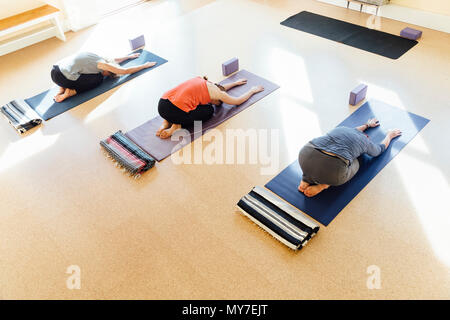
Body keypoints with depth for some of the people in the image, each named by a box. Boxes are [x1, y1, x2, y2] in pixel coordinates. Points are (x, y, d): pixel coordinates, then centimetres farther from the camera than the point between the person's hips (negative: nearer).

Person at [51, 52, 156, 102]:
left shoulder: (98, 59, 20)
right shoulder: (102, 64, -5)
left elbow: (114, 60, 40)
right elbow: (126, 71, -1)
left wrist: (129, 56, 49)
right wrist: (145, 65, 9)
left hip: (55, 70, 9)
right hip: (62, 77, -9)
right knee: (98, 79, 4)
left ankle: (62, 89, 19)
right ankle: (71, 92, -3)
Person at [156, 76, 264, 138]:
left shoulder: (203, 82, 27)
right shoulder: (217, 93, 8)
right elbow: (238, 101, 25)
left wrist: (235, 83, 61)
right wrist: (252, 90, 41)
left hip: (161, 105, 7)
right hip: (174, 111, -7)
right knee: (209, 110, 17)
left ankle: (167, 122, 16)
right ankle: (177, 126, 1)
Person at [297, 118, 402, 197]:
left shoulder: (341, 128, 33)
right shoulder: (366, 142, 23)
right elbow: (381, 148, 45)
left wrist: (367, 125, 74)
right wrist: (389, 135, 63)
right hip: (331, 170, -4)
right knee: (354, 163, 30)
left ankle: (306, 179, 15)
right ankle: (323, 185, 6)